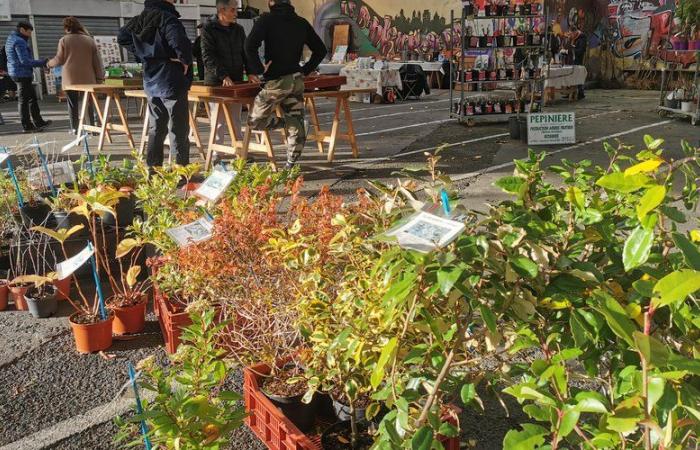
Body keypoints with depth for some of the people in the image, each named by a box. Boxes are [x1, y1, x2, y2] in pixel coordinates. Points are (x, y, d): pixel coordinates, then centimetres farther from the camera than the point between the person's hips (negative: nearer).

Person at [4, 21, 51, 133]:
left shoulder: (11, 40, 19)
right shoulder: (19, 41, -14)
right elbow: (25, 61, -21)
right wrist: (42, 63, -18)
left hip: (16, 73, 10)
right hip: (22, 74, -10)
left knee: (32, 98, 13)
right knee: (24, 100, -5)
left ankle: (38, 122, 18)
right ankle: (27, 126, 0)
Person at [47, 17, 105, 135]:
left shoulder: (64, 40, 0)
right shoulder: (89, 40, 5)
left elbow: (59, 60, 2)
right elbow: (97, 60, 4)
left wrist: (50, 63, 22)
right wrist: (99, 76, 8)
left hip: (70, 78, -1)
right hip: (87, 78, 2)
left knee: (73, 103, 4)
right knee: (89, 102, 7)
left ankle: (74, 128, 5)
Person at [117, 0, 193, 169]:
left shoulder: (141, 18, 9)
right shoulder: (167, 18, -16)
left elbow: (122, 37, 19)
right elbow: (179, 42, -33)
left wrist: (142, 55, 14)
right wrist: (185, 60, -15)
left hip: (151, 82, 8)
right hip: (171, 82, -8)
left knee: (156, 129, 15)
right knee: (179, 130, -1)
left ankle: (152, 170, 20)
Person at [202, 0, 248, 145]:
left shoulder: (238, 29, 11)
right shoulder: (208, 28, -6)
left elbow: (245, 52, 14)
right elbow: (208, 56, -14)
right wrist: (223, 76, -24)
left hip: (237, 81, 5)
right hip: (216, 82, -5)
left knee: (236, 119, 10)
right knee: (219, 121, 0)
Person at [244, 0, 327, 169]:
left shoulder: (267, 19, -5)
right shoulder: (302, 23, 9)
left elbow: (250, 46, -17)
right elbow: (321, 50, 12)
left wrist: (257, 70, -7)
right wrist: (305, 71, 14)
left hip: (276, 82, -5)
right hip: (297, 81, 6)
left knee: (255, 121, 8)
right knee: (296, 125, 8)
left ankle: (285, 123, -3)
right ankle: (291, 165, 11)